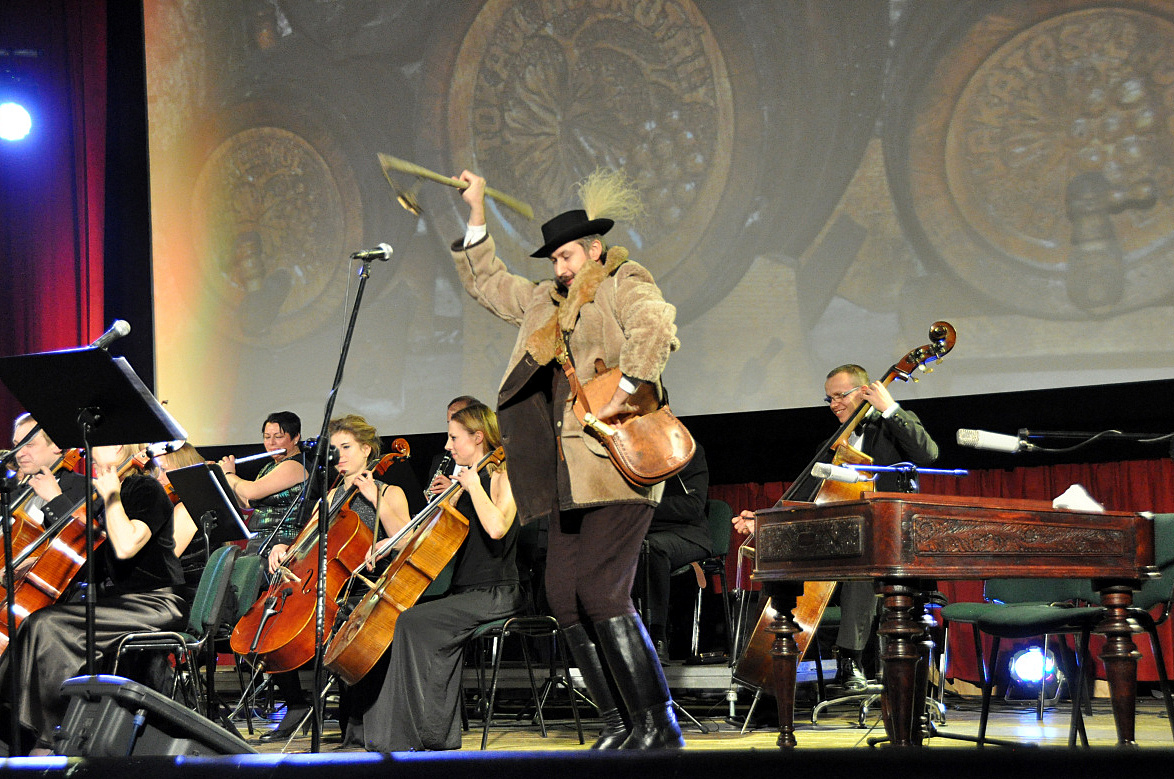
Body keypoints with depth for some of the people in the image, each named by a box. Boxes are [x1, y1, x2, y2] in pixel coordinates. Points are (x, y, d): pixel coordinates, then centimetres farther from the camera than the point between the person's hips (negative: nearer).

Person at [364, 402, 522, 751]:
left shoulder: (500, 477, -7)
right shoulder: (465, 483, 18)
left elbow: (496, 527, -28)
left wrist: (472, 485, -17)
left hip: (494, 594, -8)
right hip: (464, 591, 8)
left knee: (413, 622, -24)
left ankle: (423, 733, -20)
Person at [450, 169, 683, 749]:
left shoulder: (625, 284, 2)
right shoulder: (545, 303, 25)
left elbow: (654, 331, -18)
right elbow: (485, 280, 34)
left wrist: (625, 391, -25)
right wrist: (477, 212, 26)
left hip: (616, 463, -8)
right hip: (568, 476, 8)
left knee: (601, 592, -16)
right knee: (563, 596, 2)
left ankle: (658, 725, -9)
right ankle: (619, 723, 9)